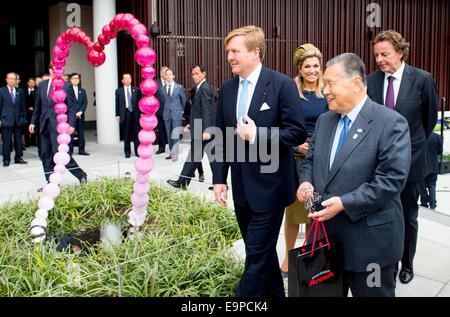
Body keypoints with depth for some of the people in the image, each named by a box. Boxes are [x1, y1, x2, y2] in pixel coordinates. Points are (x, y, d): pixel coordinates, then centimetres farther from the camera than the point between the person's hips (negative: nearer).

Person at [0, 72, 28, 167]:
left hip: (18, 120, 3)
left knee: (19, 140, 7)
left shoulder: (20, 91, 10)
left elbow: (23, 106, 11)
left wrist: (24, 118, 6)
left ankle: (18, 158, 17)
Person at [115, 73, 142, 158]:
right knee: (126, 134, 5)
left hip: (135, 113, 0)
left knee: (136, 133, 1)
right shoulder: (119, 91, 7)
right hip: (125, 113, 0)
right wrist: (118, 115, 1)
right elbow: (117, 104, 6)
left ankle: (137, 151, 8)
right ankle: (127, 152, 13)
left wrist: (141, 112, 1)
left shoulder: (136, 90, 8)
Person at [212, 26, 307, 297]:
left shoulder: (283, 84, -10)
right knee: (262, 249, 18)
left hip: (269, 185, -6)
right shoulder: (227, 89, 7)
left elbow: (297, 132, -12)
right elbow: (221, 138, 10)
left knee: (257, 253, -2)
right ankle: (274, 293, 36)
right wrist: (219, 178, 5)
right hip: (241, 186, 6)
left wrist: (257, 135, -21)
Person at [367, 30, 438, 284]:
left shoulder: (422, 80, -9)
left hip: (409, 160, -1)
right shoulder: (371, 81, -4)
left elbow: (430, 117, 5)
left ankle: (407, 264, 32)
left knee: (408, 216, 13)